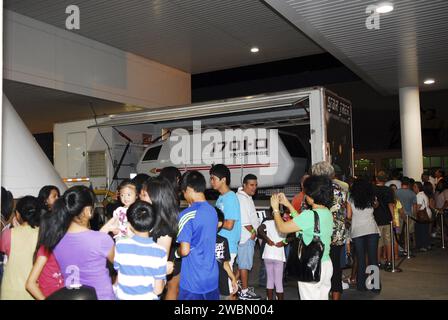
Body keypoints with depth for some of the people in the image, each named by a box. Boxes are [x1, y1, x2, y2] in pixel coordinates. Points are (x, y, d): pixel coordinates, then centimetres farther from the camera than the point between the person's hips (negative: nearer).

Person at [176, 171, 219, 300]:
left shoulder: (187, 215, -19)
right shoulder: (213, 211, 4)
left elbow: (184, 250, -21)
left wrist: (177, 252, -1)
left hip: (193, 281, -6)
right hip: (212, 277, 6)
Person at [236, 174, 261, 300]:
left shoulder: (247, 197, 14)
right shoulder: (242, 198, -18)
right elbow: (244, 220, -24)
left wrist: (253, 231, 13)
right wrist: (253, 231, -13)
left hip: (249, 236, 10)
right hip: (247, 236, -10)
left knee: (242, 263, 17)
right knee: (245, 264, -2)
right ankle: (244, 292, 6)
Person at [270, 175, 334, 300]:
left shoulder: (310, 215, -22)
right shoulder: (327, 213, 5)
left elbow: (282, 228, -14)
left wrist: (275, 208, 2)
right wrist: (288, 205, 20)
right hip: (326, 265, 8)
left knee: (310, 297, 3)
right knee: (322, 297, 16)